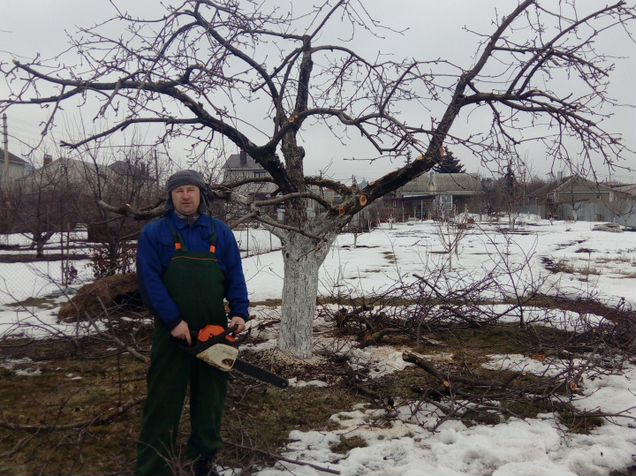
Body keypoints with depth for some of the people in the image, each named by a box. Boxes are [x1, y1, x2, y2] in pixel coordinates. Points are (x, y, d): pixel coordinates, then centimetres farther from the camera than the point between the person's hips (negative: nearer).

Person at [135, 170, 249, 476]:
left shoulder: (220, 232, 8)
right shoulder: (154, 233, -2)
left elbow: (235, 276, 5)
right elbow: (149, 280, -10)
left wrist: (240, 312, -9)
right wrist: (174, 321, -18)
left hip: (214, 330, 4)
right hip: (172, 332, -3)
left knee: (211, 398, 13)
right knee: (164, 401, 2)